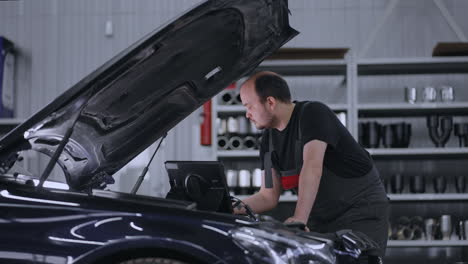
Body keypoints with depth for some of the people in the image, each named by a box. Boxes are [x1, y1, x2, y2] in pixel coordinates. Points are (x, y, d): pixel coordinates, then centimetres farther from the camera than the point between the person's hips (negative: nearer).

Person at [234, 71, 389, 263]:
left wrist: (299, 218, -41)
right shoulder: (269, 139, 6)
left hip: (362, 212, -7)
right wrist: (232, 209, -8)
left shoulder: (313, 114, -18)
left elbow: (312, 167, -32)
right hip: (320, 219, 7)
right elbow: (268, 196, 7)